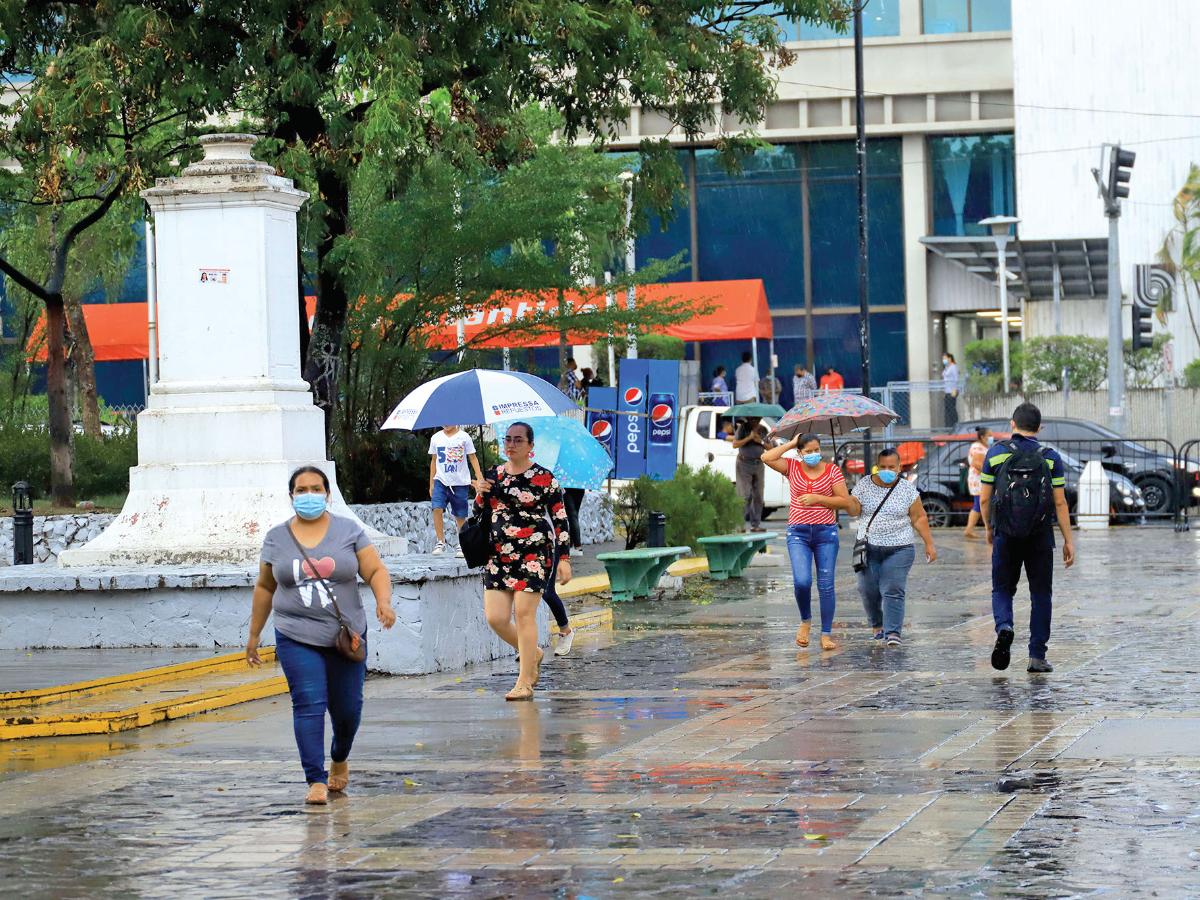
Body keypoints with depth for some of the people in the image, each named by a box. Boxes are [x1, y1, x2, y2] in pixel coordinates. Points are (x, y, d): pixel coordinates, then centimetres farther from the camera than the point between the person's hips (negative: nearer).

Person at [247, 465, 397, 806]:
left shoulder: (349, 531, 3)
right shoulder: (276, 538, 7)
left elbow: (376, 572, -1)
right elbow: (264, 588, 15)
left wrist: (384, 602, -20)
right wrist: (254, 634, 17)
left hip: (346, 637, 0)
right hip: (297, 639, 0)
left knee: (347, 707, 7)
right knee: (308, 704, -13)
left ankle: (339, 759, 38)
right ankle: (316, 781, -13)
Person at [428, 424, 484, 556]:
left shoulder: (463, 437, -1)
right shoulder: (436, 438, 7)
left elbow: (473, 458, 0)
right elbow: (434, 461, 14)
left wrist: (480, 478, -9)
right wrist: (431, 484, 12)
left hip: (460, 482, -2)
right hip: (441, 481, 2)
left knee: (460, 515, 5)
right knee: (437, 508, -18)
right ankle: (440, 542, -11)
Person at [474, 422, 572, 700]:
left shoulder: (544, 478, -3)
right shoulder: (494, 475, 12)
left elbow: (560, 519, -2)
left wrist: (564, 558, -7)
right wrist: (481, 494, 0)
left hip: (534, 553, -5)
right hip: (498, 553, 5)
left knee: (524, 614, -10)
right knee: (495, 618, -2)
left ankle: (525, 683, -2)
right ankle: (533, 654, 26)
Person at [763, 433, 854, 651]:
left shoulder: (832, 470, 2)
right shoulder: (792, 468, 5)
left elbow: (846, 502, -2)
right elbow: (767, 457, -9)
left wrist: (817, 498, -11)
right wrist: (791, 444, -2)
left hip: (826, 532, 0)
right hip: (798, 533, 0)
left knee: (826, 585, 0)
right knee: (802, 581, -16)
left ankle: (826, 634, 6)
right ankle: (805, 621, 11)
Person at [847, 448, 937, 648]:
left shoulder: (907, 489, 1)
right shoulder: (864, 485, 4)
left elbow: (919, 518, 4)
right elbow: (854, 511, 1)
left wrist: (929, 544, 2)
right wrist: (848, 500, -21)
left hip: (898, 549, -2)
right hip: (869, 548, 2)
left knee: (893, 591, -13)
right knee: (869, 590, 2)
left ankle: (893, 632, -16)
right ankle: (876, 625, 25)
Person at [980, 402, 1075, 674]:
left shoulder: (996, 453, 0)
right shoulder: (1050, 458, -1)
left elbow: (984, 499, 2)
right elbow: (1060, 503, -4)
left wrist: (989, 528, 18)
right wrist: (1068, 541, 1)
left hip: (1006, 535, 0)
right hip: (1040, 537, 0)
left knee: (1002, 589, 14)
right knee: (1041, 595, 10)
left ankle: (1004, 627, -17)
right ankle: (1037, 656, 8)